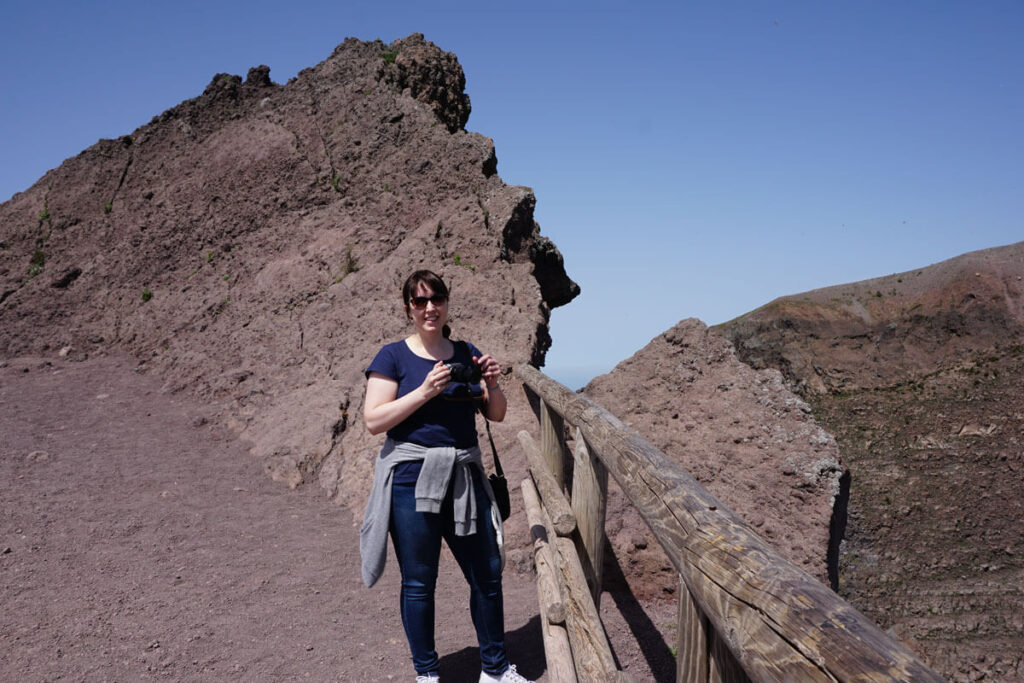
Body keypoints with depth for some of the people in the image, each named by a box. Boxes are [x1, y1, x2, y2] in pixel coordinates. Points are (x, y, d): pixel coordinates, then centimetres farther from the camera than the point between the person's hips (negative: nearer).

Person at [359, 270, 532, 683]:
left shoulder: (467, 354, 10)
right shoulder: (393, 357, -2)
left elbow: (497, 415, 13)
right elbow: (373, 420, -10)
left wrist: (492, 385, -7)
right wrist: (425, 392, -19)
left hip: (463, 476, 4)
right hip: (411, 477, -4)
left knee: (487, 574, 8)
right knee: (418, 582, 6)